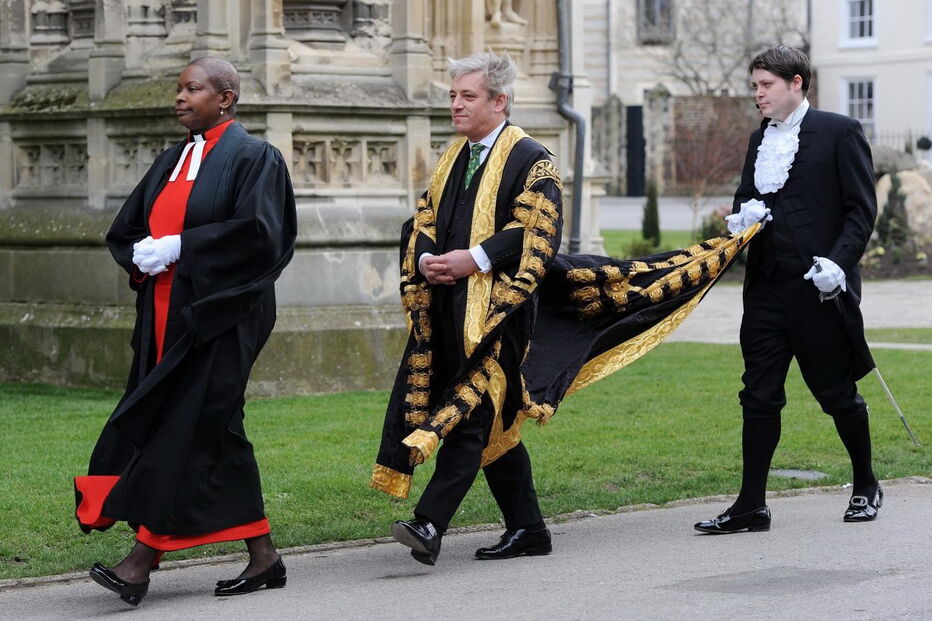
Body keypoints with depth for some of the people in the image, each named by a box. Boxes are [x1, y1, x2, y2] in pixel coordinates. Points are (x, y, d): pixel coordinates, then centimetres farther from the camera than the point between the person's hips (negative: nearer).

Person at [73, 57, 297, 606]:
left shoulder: (253, 157, -4)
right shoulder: (174, 161, 17)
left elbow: (257, 231, -18)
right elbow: (126, 230, 17)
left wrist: (180, 246, -18)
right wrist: (143, 254, -5)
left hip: (219, 316, -8)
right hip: (170, 313, 8)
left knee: (187, 431, -10)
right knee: (217, 432, 7)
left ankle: (144, 560, -11)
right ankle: (263, 558, 13)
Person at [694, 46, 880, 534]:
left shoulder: (839, 132, -3)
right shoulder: (760, 140, 16)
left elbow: (862, 208, -6)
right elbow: (745, 198, 23)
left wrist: (837, 261, -18)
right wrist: (744, 213, -2)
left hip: (820, 288, -6)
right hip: (768, 288, 6)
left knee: (837, 393, 6)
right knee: (759, 397, 2)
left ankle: (866, 487, 26)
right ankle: (750, 507, 4)